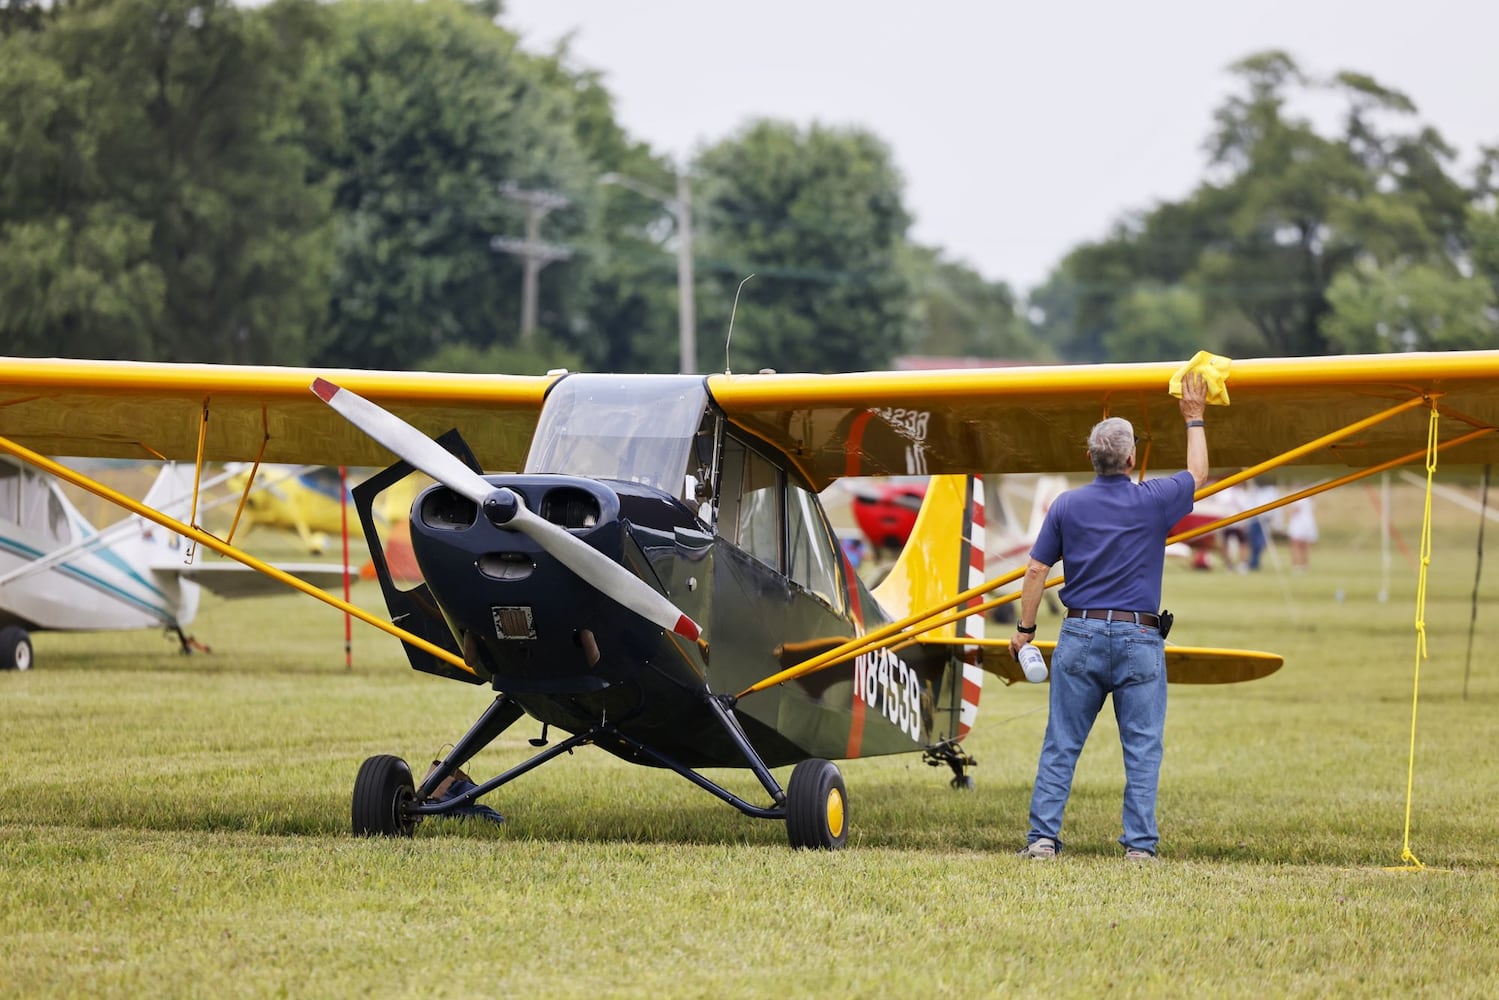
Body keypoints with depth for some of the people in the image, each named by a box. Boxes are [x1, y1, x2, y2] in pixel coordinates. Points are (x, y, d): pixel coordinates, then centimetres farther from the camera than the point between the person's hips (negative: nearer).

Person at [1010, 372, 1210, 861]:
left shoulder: (1067, 505, 0)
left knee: (1061, 746, 5)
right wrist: (1194, 419, 27)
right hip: (1137, 638, -2)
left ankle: (1042, 837, 3)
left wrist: (1024, 628, 12)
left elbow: (1036, 571, 2)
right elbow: (1198, 474, 16)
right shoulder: (1152, 502, -4)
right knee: (1142, 748, 3)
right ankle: (1139, 844, 0)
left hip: (1080, 636, 2)